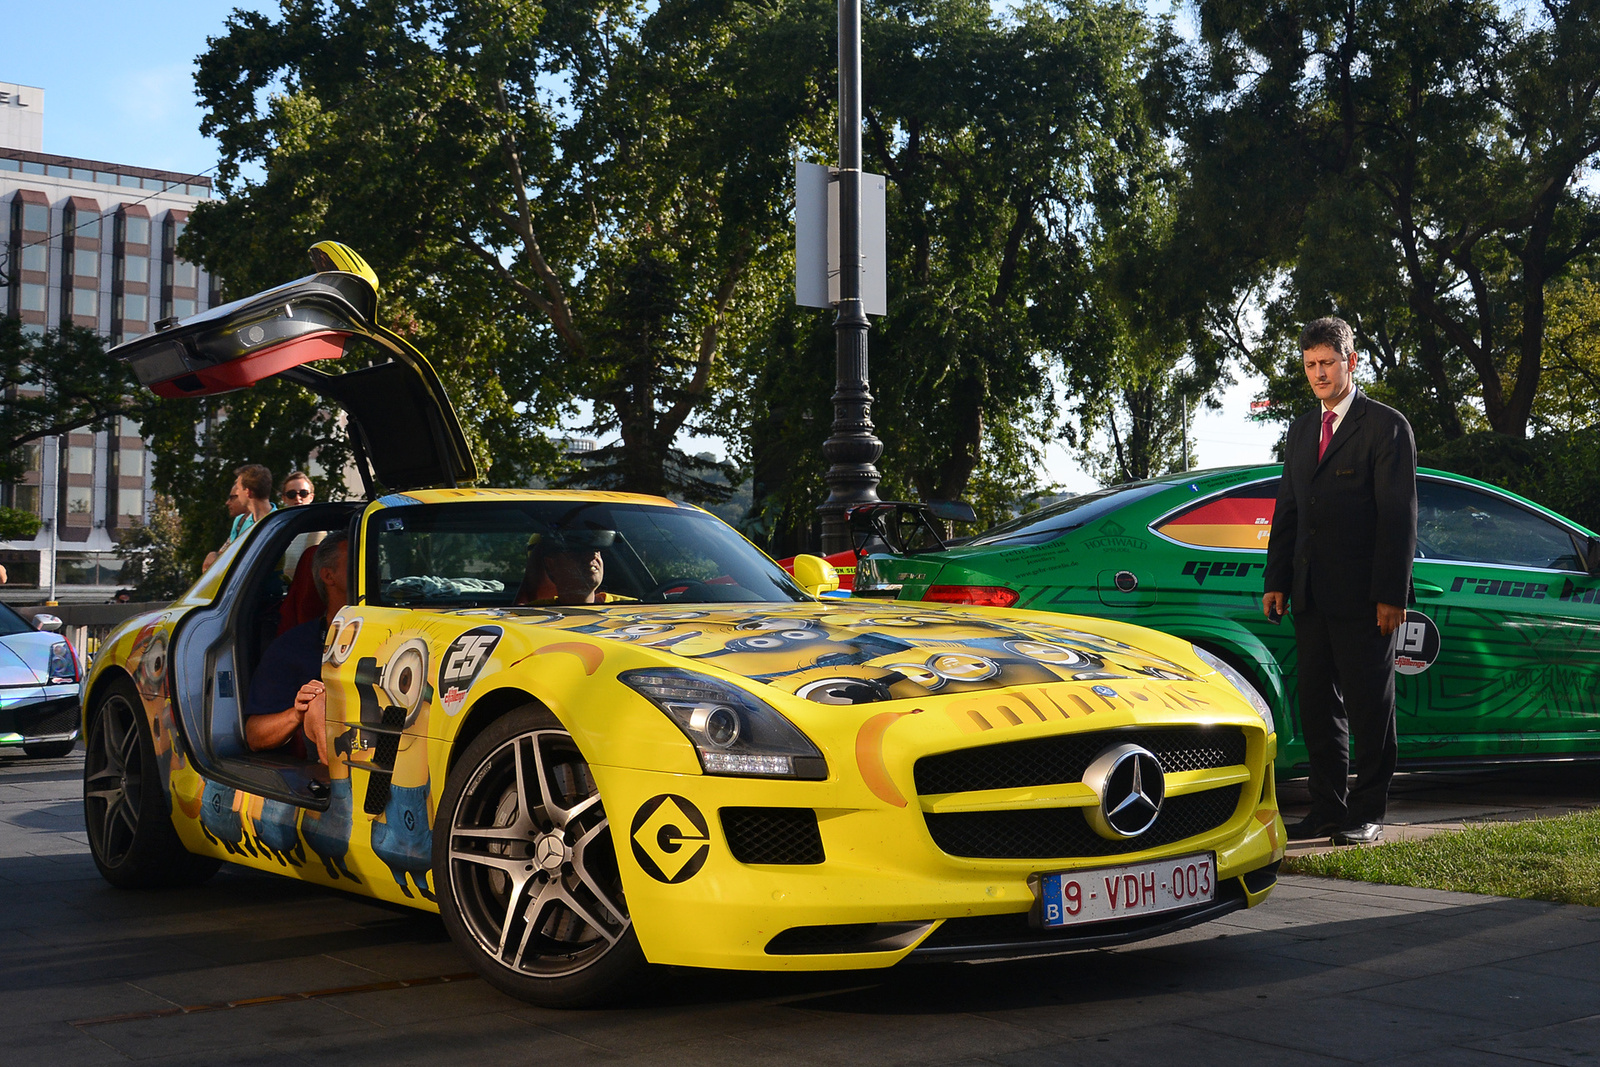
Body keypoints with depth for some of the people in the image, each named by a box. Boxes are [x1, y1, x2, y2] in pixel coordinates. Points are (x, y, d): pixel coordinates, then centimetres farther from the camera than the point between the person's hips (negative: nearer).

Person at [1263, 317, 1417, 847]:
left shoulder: (1386, 426, -4)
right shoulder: (1301, 431, 17)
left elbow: (1399, 516, -9)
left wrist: (1391, 594, -15)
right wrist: (1277, 581, 10)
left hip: (1363, 598, -6)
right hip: (1311, 594, 7)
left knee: (1369, 706, 1)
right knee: (1317, 703, 10)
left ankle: (1366, 814, 9)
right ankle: (1328, 808, 18)